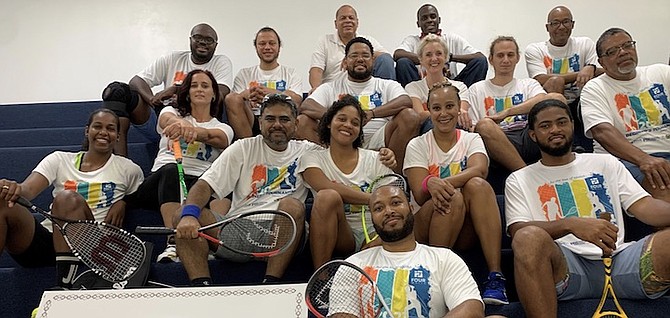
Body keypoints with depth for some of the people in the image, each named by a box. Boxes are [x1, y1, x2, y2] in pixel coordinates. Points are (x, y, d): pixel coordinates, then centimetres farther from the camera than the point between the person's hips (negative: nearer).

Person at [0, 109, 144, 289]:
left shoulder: (128, 169, 12)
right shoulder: (60, 159, 14)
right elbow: (28, 189, -1)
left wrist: (123, 203, -2)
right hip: (46, 238, 3)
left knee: (68, 198, -33)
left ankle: (65, 285, -39)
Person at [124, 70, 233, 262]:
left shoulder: (223, 128, 21)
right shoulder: (172, 112, 22)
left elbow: (212, 136, -7)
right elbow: (168, 119, -6)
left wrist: (194, 131, -33)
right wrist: (181, 123, -34)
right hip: (163, 177, 0)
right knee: (171, 170, -37)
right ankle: (173, 243, -50)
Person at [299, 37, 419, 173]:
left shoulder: (387, 85, 19)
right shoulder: (331, 88, 20)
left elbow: (406, 101, -4)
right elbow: (305, 106, 3)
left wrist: (371, 113, -22)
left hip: (377, 143, 0)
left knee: (410, 116, -22)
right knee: (303, 121, -18)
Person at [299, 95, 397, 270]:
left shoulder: (374, 159, 9)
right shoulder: (312, 159, 5)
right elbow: (327, 188, -16)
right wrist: (375, 199, -21)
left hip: (372, 234, 0)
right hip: (337, 235, 1)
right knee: (327, 197, -32)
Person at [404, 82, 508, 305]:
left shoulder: (472, 140, 8)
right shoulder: (417, 145, 4)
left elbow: (479, 169, -17)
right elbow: (419, 196, -8)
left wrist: (444, 182, -35)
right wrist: (431, 184, -33)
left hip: (467, 230, 2)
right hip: (427, 229, -1)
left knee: (478, 185, -28)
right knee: (452, 197, -33)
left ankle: (495, 275, -32)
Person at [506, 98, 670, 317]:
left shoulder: (606, 163, 24)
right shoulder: (519, 180, 14)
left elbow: (643, 206, 11)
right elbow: (518, 232, -3)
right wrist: (570, 224, -22)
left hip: (618, 258, 2)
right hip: (565, 263, -2)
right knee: (529, 237, -35)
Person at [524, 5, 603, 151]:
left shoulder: (585, 44, 10)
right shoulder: (534, 50, 3)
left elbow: (603, 72, -3)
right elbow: (542, 81, -14)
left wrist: (591, 69, -27)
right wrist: (580, 73, -19)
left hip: (578, 106, 2)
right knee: (554, 81, -29)